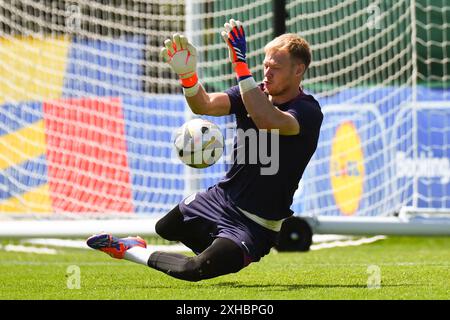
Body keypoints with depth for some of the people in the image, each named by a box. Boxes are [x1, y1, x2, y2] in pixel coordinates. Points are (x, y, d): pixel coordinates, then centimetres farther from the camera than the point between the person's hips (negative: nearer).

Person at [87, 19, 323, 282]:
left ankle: (129, 251, -5)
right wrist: (188, 75, -37)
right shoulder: (254, 94, 1)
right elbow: (205, 105, -16)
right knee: (164, 229, 27)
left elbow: (268, 121, -41)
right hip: (220, 198, 8)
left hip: (255, 225, -8)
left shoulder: (309, 112, -20)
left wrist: (241, 65, -43)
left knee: (198, 269, -29)